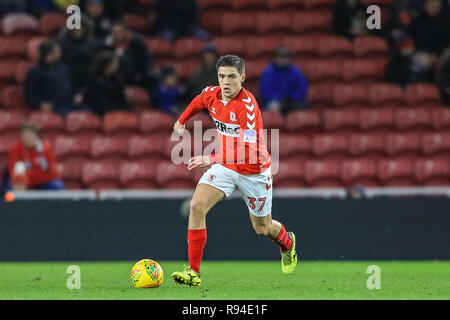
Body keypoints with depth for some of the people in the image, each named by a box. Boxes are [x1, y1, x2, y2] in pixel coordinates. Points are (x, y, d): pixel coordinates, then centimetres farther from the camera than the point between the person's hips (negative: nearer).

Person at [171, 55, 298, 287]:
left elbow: (250, 150, -37)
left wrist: (212, 160, -44)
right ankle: (193, 271, -17)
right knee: (197, 206, -20)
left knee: (262, 228, 12)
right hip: (224, 166, 5)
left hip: (253, 170, -5)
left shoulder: (247, 105, -29)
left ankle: (287, 243, 51)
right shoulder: (211, 94, -9)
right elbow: (198, 102, 20)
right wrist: (181, 121, 29)